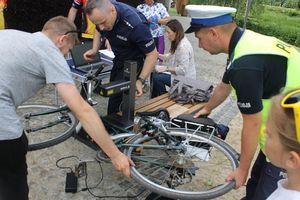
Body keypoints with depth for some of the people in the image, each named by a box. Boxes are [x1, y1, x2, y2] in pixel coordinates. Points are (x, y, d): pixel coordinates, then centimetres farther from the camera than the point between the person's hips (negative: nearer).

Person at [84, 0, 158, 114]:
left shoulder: (136, 24, -37)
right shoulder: (102, 13, -17)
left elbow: (152, 54, -27)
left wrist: (140, 80, -36)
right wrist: (94, 50, -8)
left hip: (134, 60, -7)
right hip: (119, 58, 7)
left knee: (117, 96, -14)